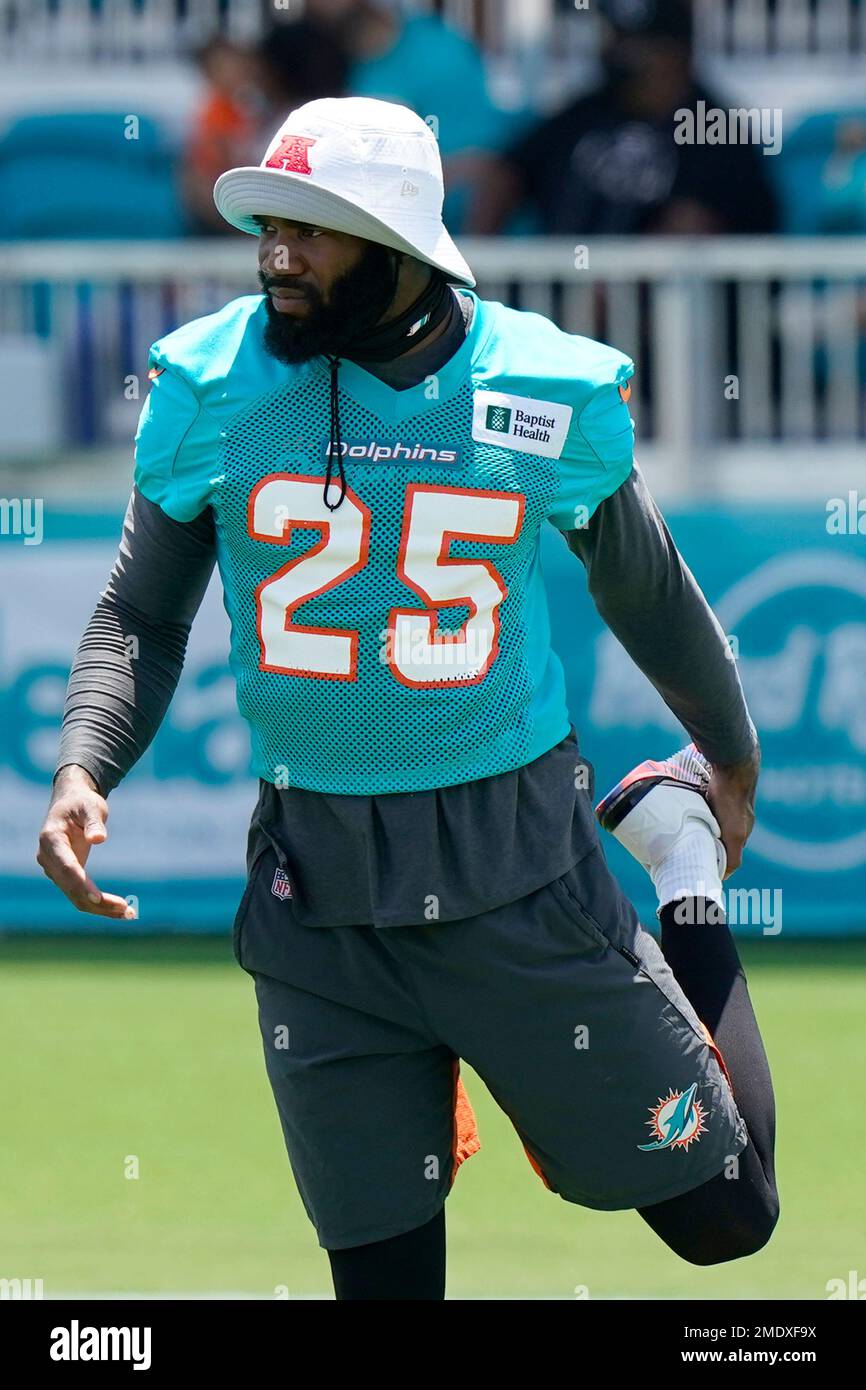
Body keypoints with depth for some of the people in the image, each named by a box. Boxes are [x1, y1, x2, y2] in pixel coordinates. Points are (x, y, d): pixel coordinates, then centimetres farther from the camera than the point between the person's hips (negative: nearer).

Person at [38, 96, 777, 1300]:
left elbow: (647, 591, 10)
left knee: (722, 1222, 7)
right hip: (318, 886, 1)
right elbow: (143, 617, 3)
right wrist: (84, 768, -16)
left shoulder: (548, 394, -7)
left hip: (519, 871, -1)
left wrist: (734, 764, 25)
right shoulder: (214, 387, -5)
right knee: (381, 1261, 4)